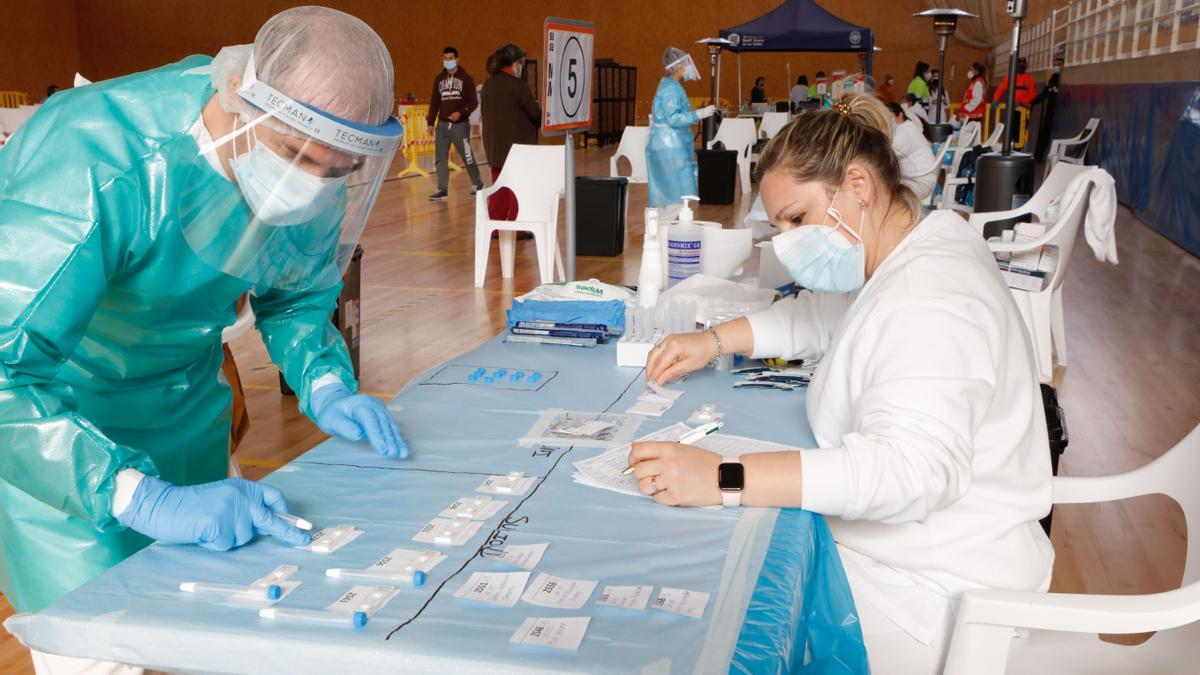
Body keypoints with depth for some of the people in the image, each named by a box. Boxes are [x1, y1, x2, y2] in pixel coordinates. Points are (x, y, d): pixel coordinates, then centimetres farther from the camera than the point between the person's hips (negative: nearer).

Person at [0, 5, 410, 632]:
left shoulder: (316, 179, -14)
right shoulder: (99, 163, -35)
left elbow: (297, 293, 5)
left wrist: (325, 386, -14)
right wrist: (145, 498, -49)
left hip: (182, 407, 6)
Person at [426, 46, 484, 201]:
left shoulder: (466, 78, -2)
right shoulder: (439, 79, 11)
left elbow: (474, 102, -6)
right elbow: (434, 102, 14)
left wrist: (461, 113, -22)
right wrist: (430, 123, 8)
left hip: (460, 124, -4)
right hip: (442, 124, 4)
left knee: (467, 156, 3)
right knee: (440, 158, -1)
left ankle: (477, 184, 23)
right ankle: (442, 190, 2)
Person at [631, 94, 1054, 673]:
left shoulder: (929, 301, -27)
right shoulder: (917, 252, 5)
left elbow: (913, 466, -40)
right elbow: (822, 315, 21)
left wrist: (725, 480, -45)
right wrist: (716, 340, 5)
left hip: (931, 593, -9)